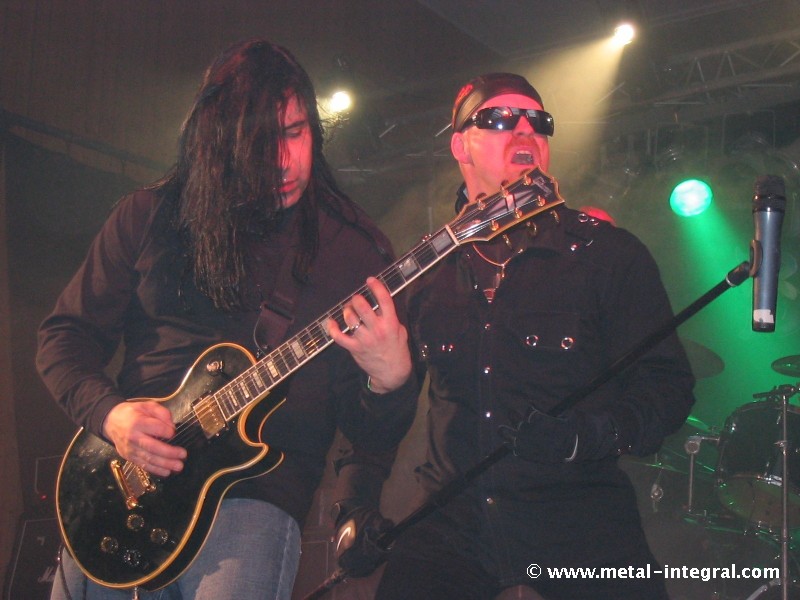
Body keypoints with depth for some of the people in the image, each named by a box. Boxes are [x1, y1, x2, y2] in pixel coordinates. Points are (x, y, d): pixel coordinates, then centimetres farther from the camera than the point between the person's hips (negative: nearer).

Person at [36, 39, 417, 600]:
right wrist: (109, 413, -9)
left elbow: (373, 435, 0)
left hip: (256, 494, -2)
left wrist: (390, 381, -23)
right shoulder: (150, 215, 5)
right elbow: (65, 334, 10)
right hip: (125, 480, 3)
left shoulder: (355, 249, 0)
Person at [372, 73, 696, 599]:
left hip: (578, 516, -1)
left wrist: (593, 433, -19)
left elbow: (669, 385, -2)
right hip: (453, 517, 2)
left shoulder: (610, 254, 2)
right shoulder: (428, 267, 10)